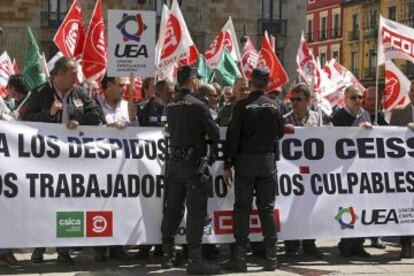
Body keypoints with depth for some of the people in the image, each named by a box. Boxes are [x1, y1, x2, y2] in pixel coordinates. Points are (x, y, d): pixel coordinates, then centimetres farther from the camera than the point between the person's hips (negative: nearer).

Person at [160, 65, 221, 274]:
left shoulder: (171, 106, 9)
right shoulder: (197, 105, -12)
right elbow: (215, 135, -11)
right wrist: (205, 137, 10)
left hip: (174, 161, 7)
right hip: (193, 162, -7)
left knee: (172, 208, 12)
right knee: (196, 210, -5)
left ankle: (167, 255, 18)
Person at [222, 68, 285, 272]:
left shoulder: (242, 106, -8)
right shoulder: (273, 106, 1)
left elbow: (232, 137, -9)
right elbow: (280, 132, 11)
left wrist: (228, 165, -5)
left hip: (245, 161, -3)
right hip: (268, 161, 3)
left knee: (242, 207, 1)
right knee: (267, 208, 7)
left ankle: (239, 257, 0)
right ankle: (271, 257, 7)